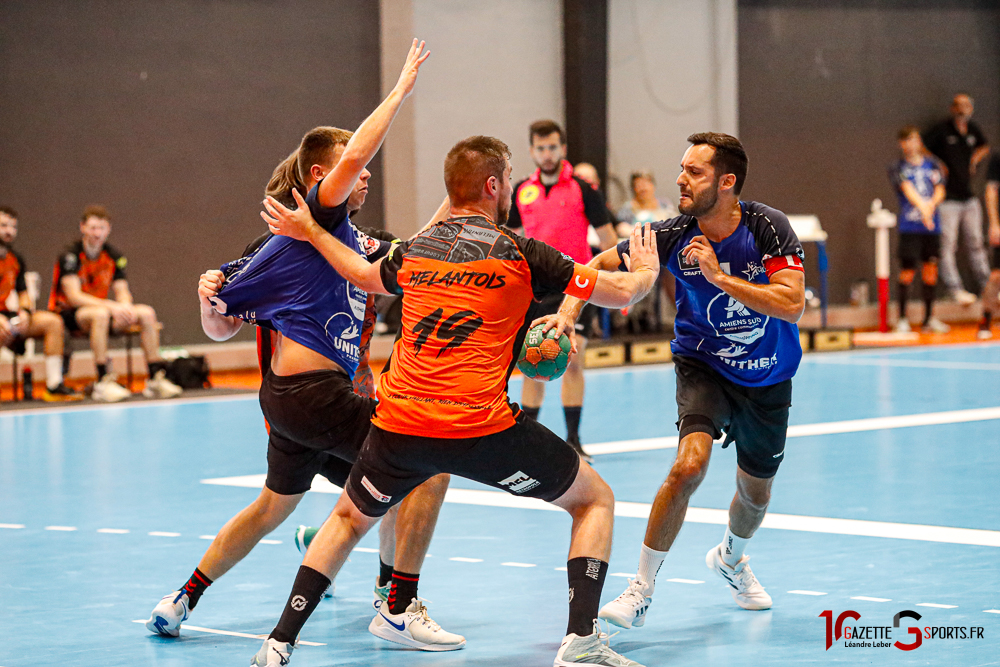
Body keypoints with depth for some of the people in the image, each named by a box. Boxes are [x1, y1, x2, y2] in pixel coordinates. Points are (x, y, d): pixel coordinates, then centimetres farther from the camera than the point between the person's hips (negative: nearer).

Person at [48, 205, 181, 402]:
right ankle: (103, 382, -37)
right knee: (100, 314, -39)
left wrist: (125, 307, -23)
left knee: (147, 313, -12)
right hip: (67, 314, -6)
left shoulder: (114, 256, 5)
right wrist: (112, 307, -31)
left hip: (99, 309, 6)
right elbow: (73, 296, -23)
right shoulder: (70, 255, -15)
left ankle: (156, 378, -13)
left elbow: (122, 292, 3)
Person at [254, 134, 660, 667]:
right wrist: (645, 270, 30)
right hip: (481, 428, -4)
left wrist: (309, 232, 53)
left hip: (399, 424, 4)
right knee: (595, 500, 13)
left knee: (350, 517, 29)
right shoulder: (519, 253, 1)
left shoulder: (413, 251, 13)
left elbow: (365, 274, 37)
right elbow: (623, 293, 7)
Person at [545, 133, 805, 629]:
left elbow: (792, 305, -30)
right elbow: (600, 267, -9)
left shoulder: (768, 227, -22)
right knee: (689, 464, -27)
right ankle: (641, 589, -15)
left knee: (755, 493, 16)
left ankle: (730, 559, 52)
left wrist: (720, 276, -34)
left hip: (767, 378, 1)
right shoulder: (674, 235, -19)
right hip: (703, 365, -1)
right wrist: (569, 310, -27)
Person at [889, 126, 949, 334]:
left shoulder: (931, 165, 13)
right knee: (907, 270, -5)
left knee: (931, 270, 5)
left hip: (932, 225, 3)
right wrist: (922, 207, -31)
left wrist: (932, 203, -19)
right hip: (909, 226, -3)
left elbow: (940, 190, 3)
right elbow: (907, 189, -14)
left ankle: (929, 318, 15)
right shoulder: (898, 168, 2)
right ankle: (902, 319, 5)